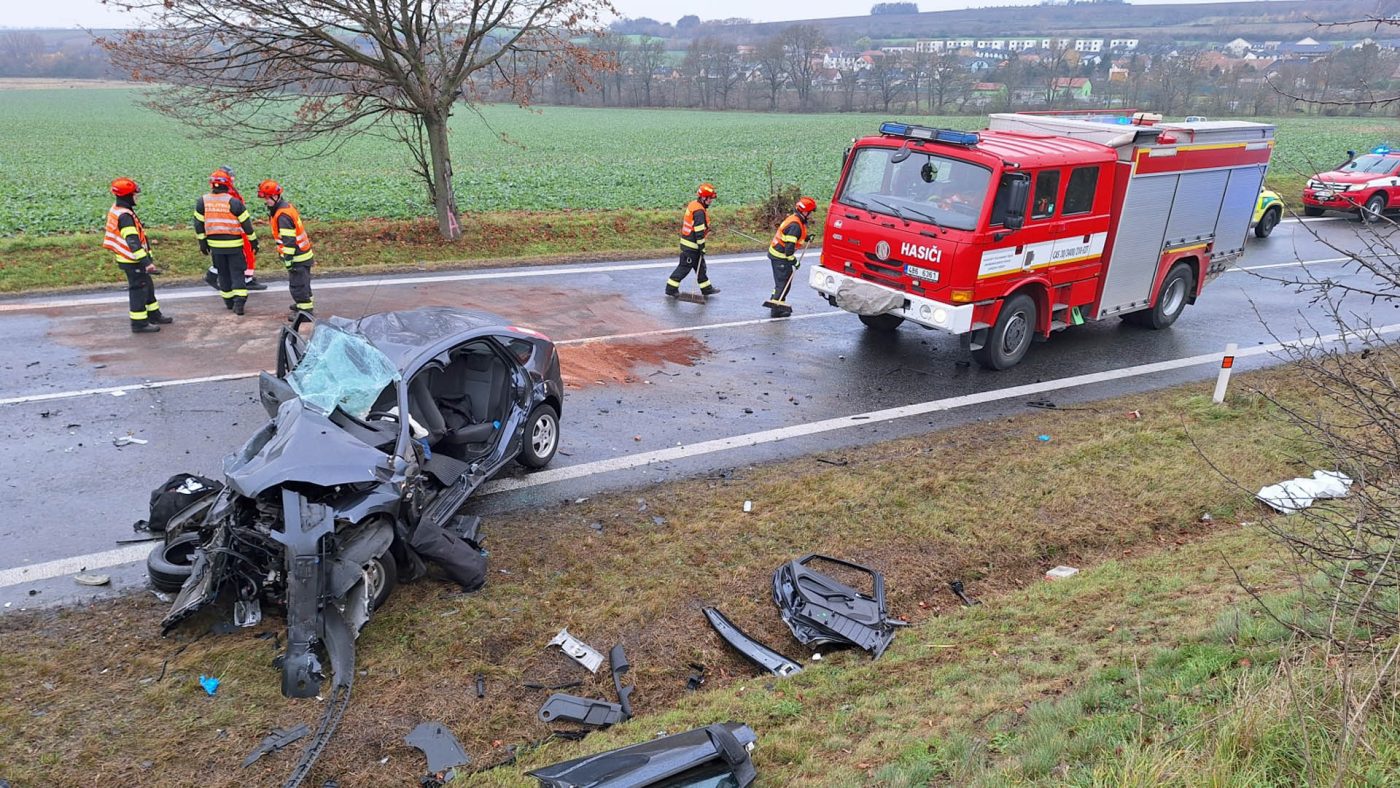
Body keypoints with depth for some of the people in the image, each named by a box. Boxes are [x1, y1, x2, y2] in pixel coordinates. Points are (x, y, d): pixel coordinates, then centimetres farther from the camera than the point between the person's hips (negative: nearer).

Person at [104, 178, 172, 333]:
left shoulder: (117, 210, 9)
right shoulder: (125, 216, -24)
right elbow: (133, 242, -30)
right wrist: (146, 262, -33)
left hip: (129, 258, 10)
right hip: (132, 261, -10)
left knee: (147, 286, 20)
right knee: (138, 290, -2)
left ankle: (154, 316, 31)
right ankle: (139, 324, 6)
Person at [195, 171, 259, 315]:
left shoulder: (202, 202, -1)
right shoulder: (234, 202, -12)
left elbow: (199, 224, 3)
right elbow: (247, 224, -8)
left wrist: (202, 243, 11)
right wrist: (254, 242, 2)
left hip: (215, 245, 3)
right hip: (234, 245, -3)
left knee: (223, 273, 17)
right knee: (237, 273, 4)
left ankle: (229, 301, 24)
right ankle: (239, 302, -8)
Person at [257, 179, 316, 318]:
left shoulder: (282, 215, -23)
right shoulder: (286, 206, 8)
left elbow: (289, 240, -24)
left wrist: (288, 259, -21)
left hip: (297, 256, -10)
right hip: (303, 254, 10)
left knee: (297, 283, -2)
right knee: (302, 281, 23)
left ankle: (305, 309, 4)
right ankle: (304, 303, 38)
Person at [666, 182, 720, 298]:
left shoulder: (693, 204, 7)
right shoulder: (699, 212, -23)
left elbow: (684, 221, 17)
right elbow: (699, 232, -23)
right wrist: (702, 247, -18)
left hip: (686, 240, 10)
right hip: (691, 245, -10)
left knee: (700, 265, 17)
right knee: (685, 267, -1)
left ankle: (706, 288, 27)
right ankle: (671, 288, 6)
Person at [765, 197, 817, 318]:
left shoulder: (794, 219, 7)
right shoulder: (795, 225, -24)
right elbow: (789, 245, -27)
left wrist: (805, 238, 10)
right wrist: (794, 261, -19)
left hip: (776, 252, 10)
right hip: (780, 256, -10)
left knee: (782, 280, 20)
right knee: (783, 282, -4)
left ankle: (775, 303, 32)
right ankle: (776, 310, 1)